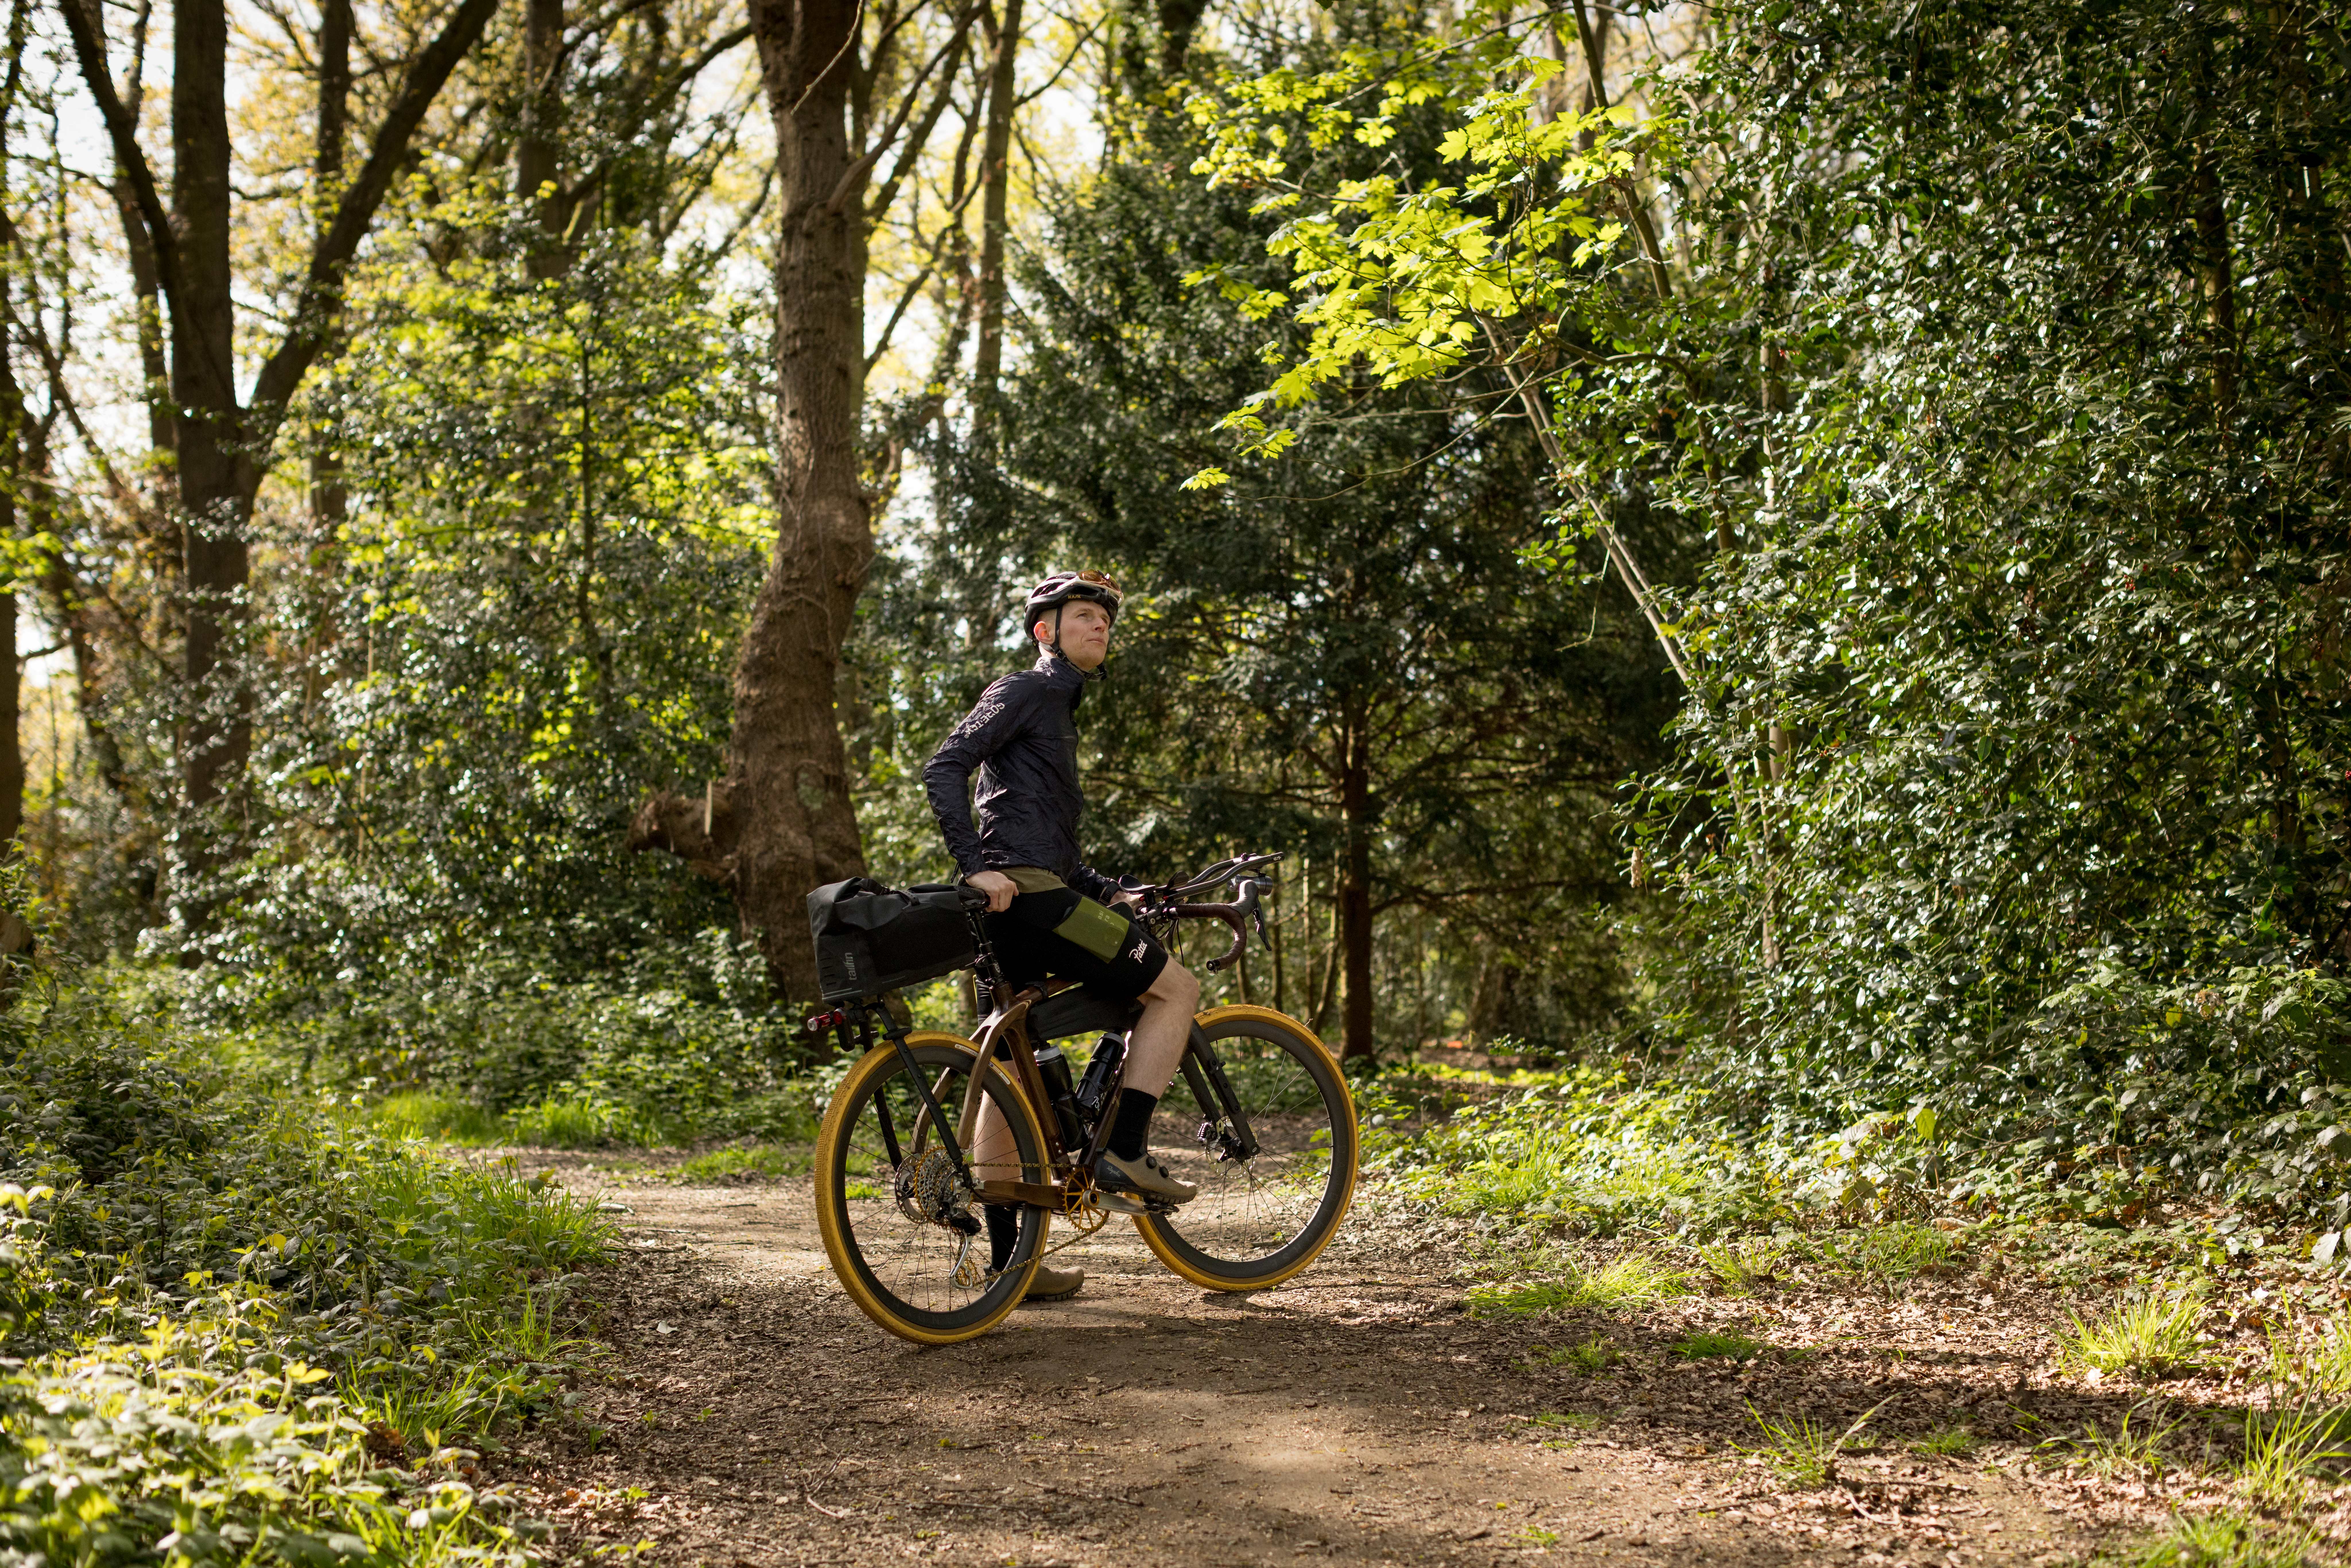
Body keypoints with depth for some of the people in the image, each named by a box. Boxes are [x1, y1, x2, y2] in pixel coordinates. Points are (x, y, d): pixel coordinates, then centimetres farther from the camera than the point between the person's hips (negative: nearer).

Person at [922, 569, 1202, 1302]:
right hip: (1025, 893, -10)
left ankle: (1008, 1263, 12)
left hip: (1008, 911, 10)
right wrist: (977, 866, -24)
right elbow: (944, 769, -14)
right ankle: (1124, 1153, -8)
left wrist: (1110, 891, 23)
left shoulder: (1058, 709, 29)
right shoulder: (1026, 691, -1)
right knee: (1176, 988, -4)